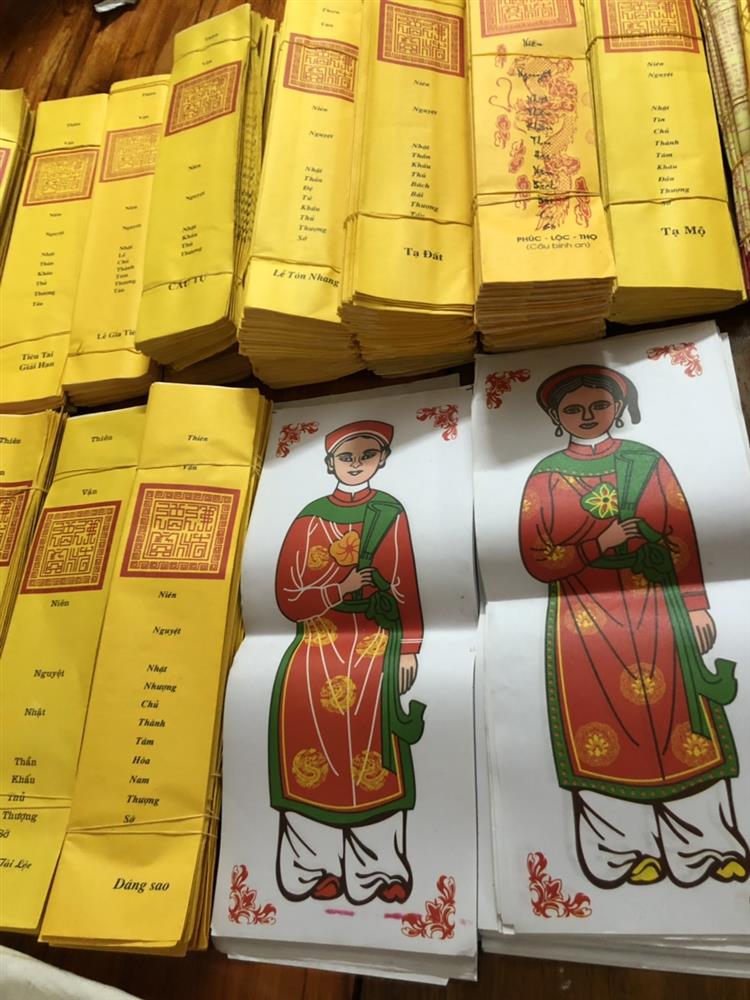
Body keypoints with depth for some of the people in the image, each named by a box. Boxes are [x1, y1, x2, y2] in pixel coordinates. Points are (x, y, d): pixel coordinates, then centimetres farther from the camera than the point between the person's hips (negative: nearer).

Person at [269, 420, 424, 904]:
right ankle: (313, 864, 14)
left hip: (374, 646, -1)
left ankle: (376, 867, 12)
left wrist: (409, 649, -1)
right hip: (318, 645, 1)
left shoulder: (389, 513, 4)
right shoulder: (312, 517, 5)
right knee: (318, 750, 0)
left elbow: (406, 584, 3)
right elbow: (289, 596, 2)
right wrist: (341, 588, -13)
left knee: (372, 754, -1)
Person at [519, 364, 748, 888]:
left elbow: (682, 538, 4)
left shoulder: (647, 462, 6)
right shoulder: (546, 477, 3)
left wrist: (696, 606, -1)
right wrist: (600, 544, -16)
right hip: (585, 617, 0)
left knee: (675, 719, 4)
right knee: (604, 727, 3)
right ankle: (624, 847, 15)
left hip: (655, 608, 1)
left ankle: (704, 843, 17)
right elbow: (538, 560, -4)